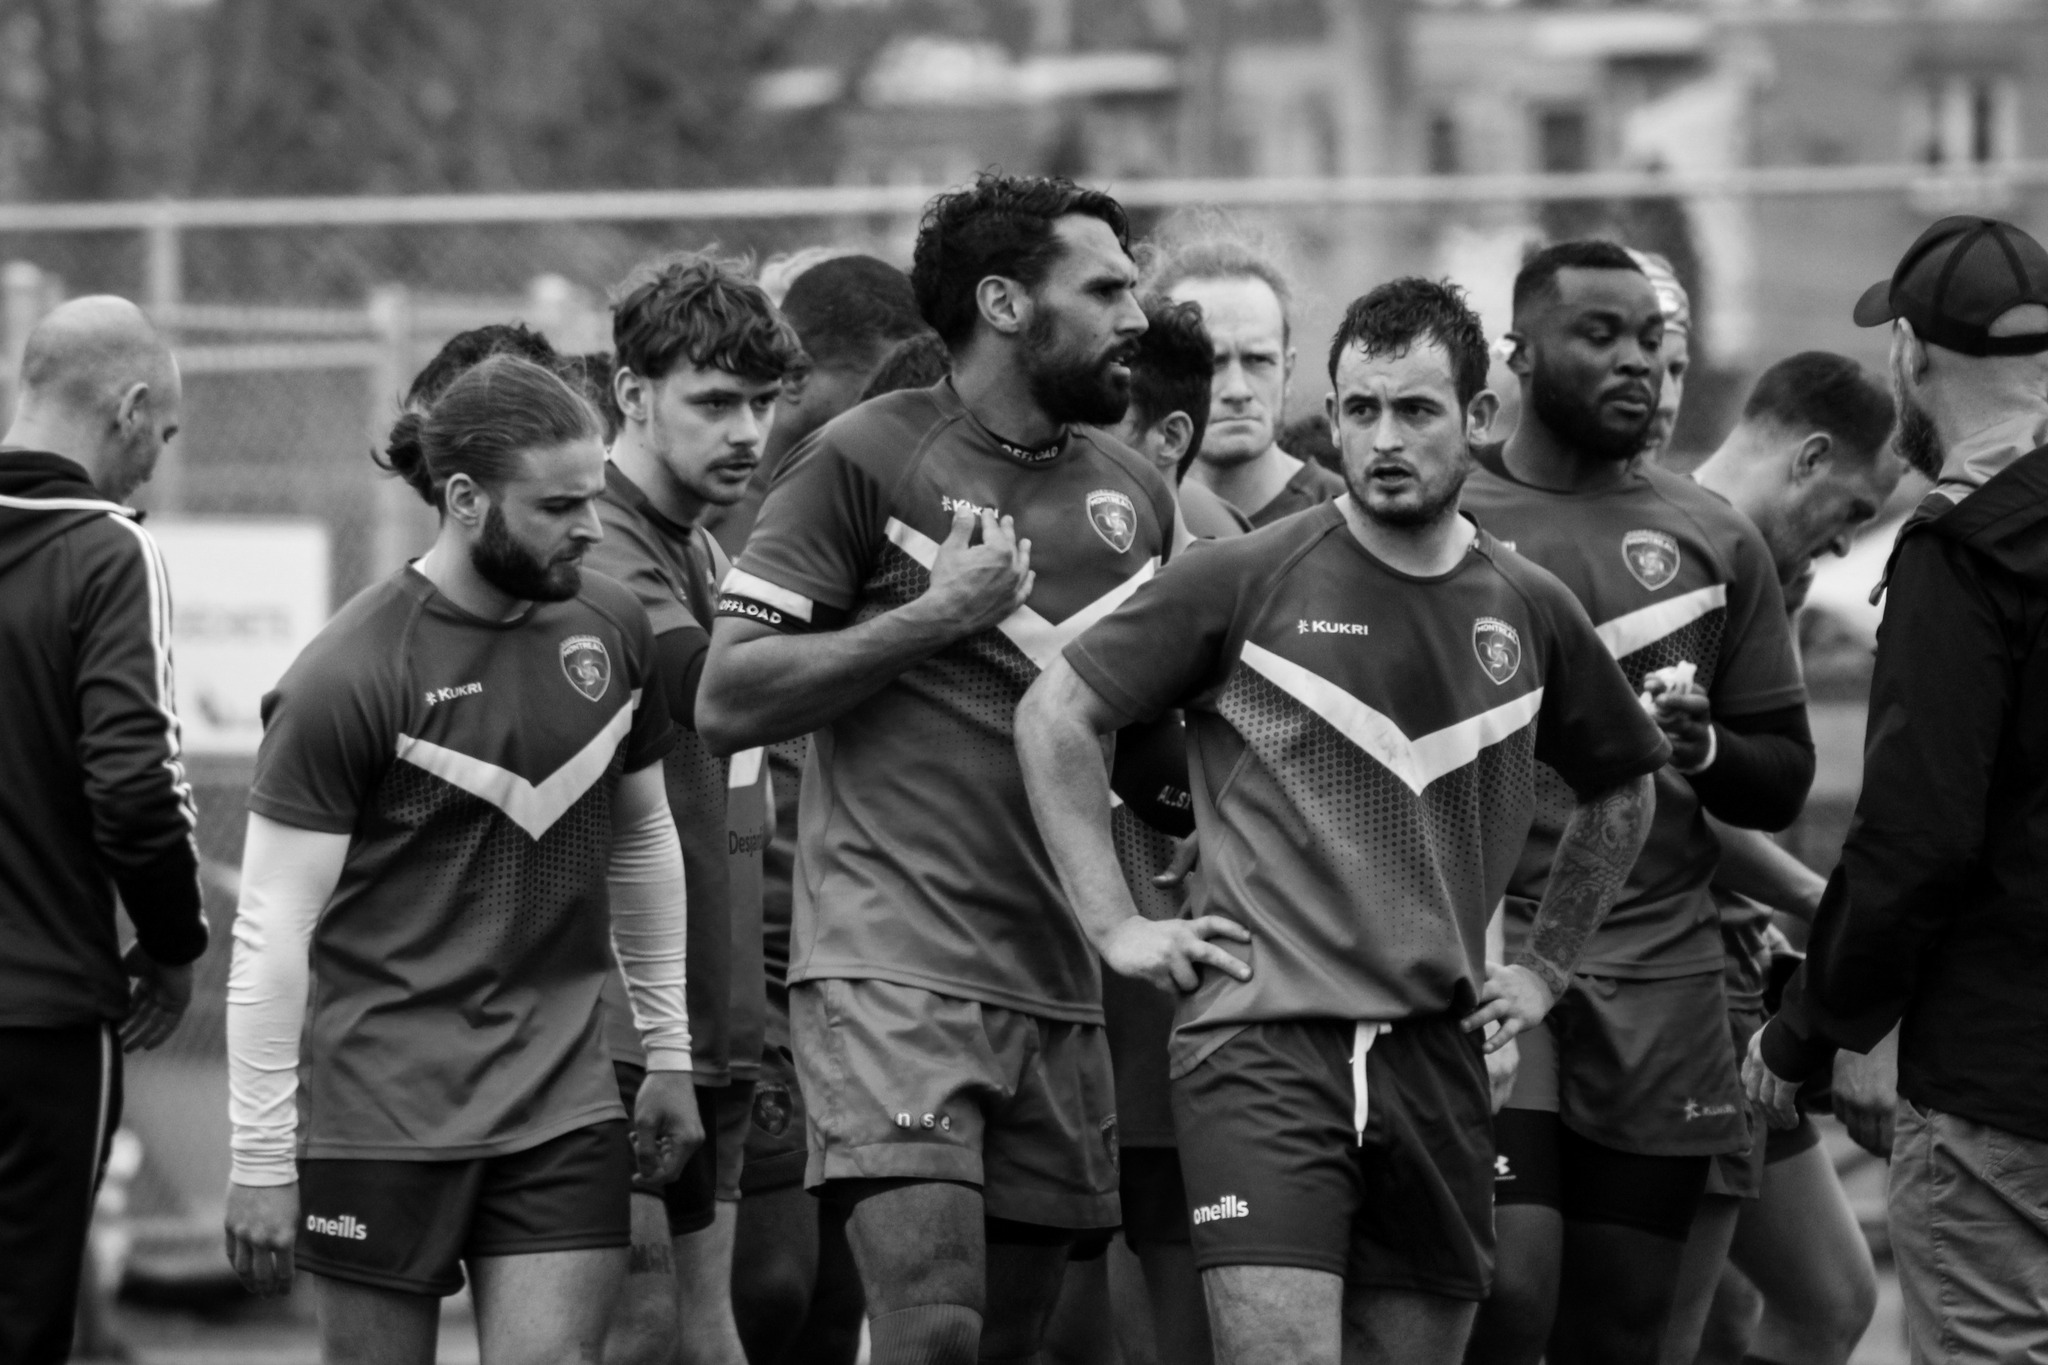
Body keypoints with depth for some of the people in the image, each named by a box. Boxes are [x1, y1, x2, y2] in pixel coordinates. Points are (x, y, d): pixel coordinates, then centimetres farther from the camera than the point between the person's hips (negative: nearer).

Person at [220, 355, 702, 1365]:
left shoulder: (611, 629, 5)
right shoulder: (348, 675, -12)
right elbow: (272, 931, -11)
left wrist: (669, 1052, 19)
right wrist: (260, 1160, -13)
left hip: (561, 1102, 4)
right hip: (385, 1116, -4)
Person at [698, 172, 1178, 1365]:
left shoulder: (1135, 493, 15)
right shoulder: (868, 458, -3)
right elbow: (729, 700, -7)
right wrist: (935, 616, -12)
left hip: (1057, 985, 6)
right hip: (891, 964, -6)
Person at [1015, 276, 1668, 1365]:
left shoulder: (1529, 612, 9)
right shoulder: (1249, 581, -3)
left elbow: (1618, 793, 27)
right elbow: (1053, 716, 2)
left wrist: (1544, 967, 19)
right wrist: (1115, 924, -3)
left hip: (1438, 1058, 5)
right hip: (1263, 1042, -5)